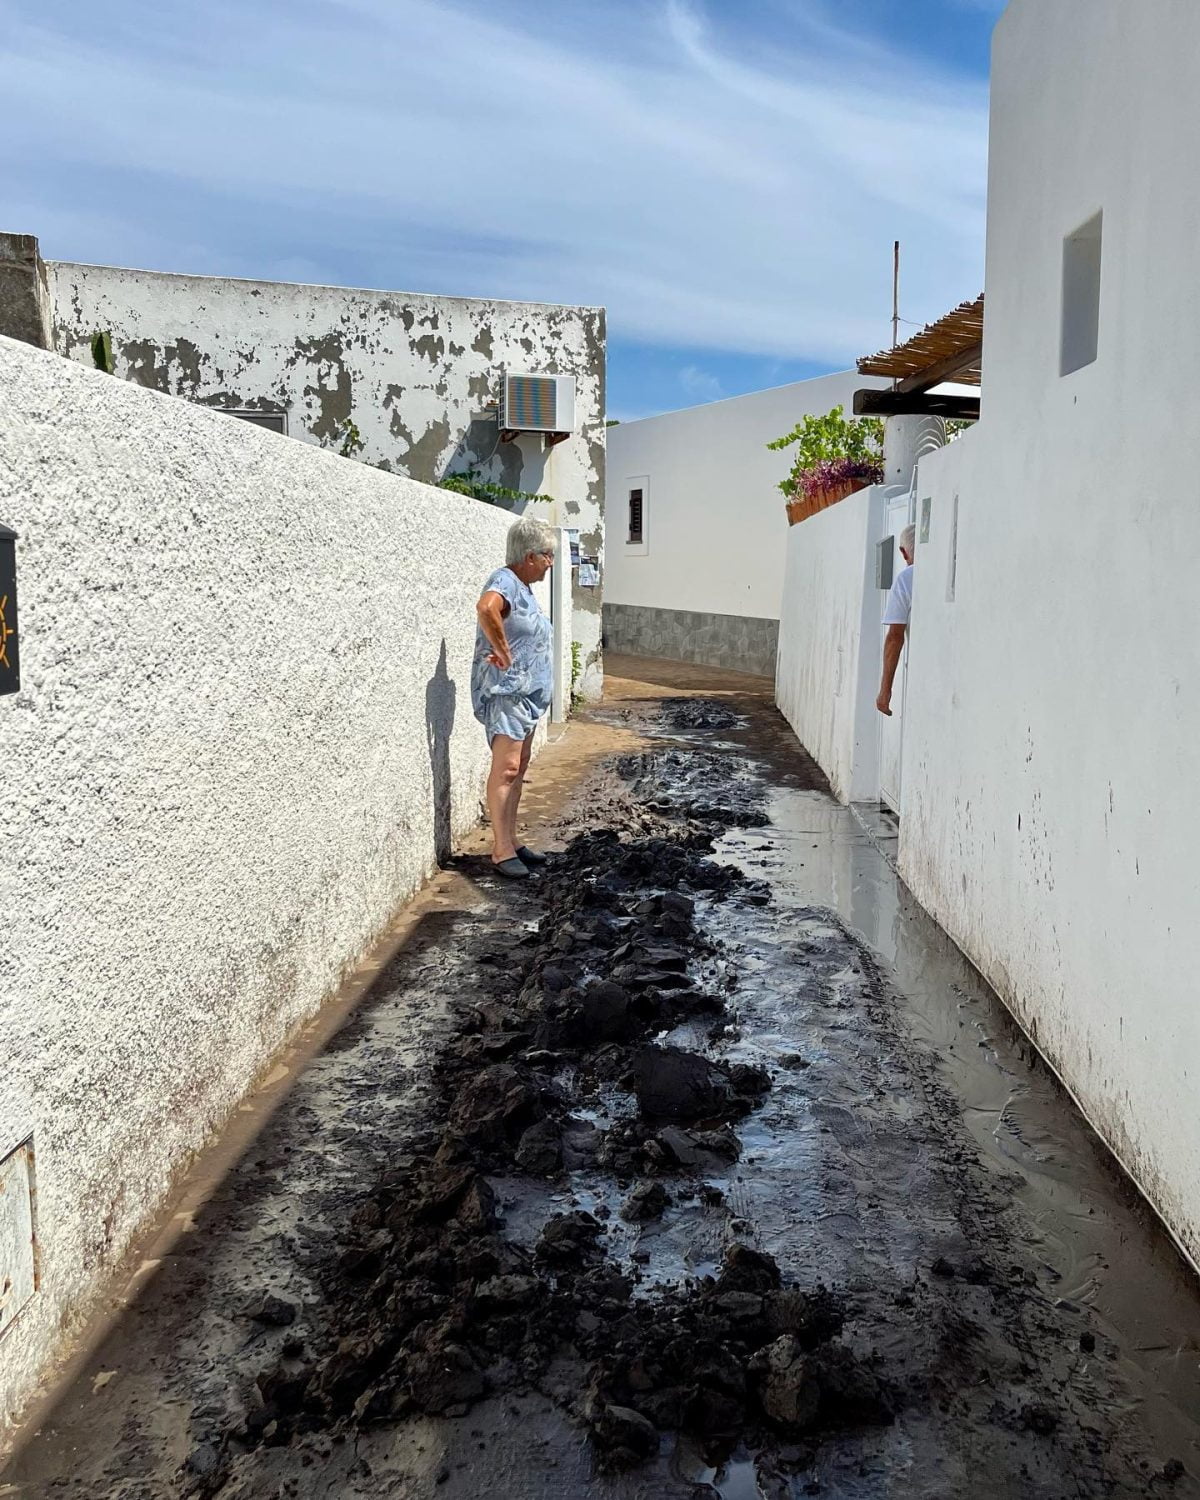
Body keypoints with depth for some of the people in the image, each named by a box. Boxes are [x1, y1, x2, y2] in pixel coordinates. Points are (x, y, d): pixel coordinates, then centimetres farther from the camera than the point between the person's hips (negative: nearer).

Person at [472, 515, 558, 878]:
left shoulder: (522, 586, 15)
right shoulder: (505, 582, -16)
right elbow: (486, 607, -38)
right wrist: (502, 650, -28)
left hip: (526, 691, 10)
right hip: (505, 689, -10)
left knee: (519, 766, 12)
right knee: (506, 767, -11)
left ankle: (511, 841, 19)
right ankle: (501, 850, -8)